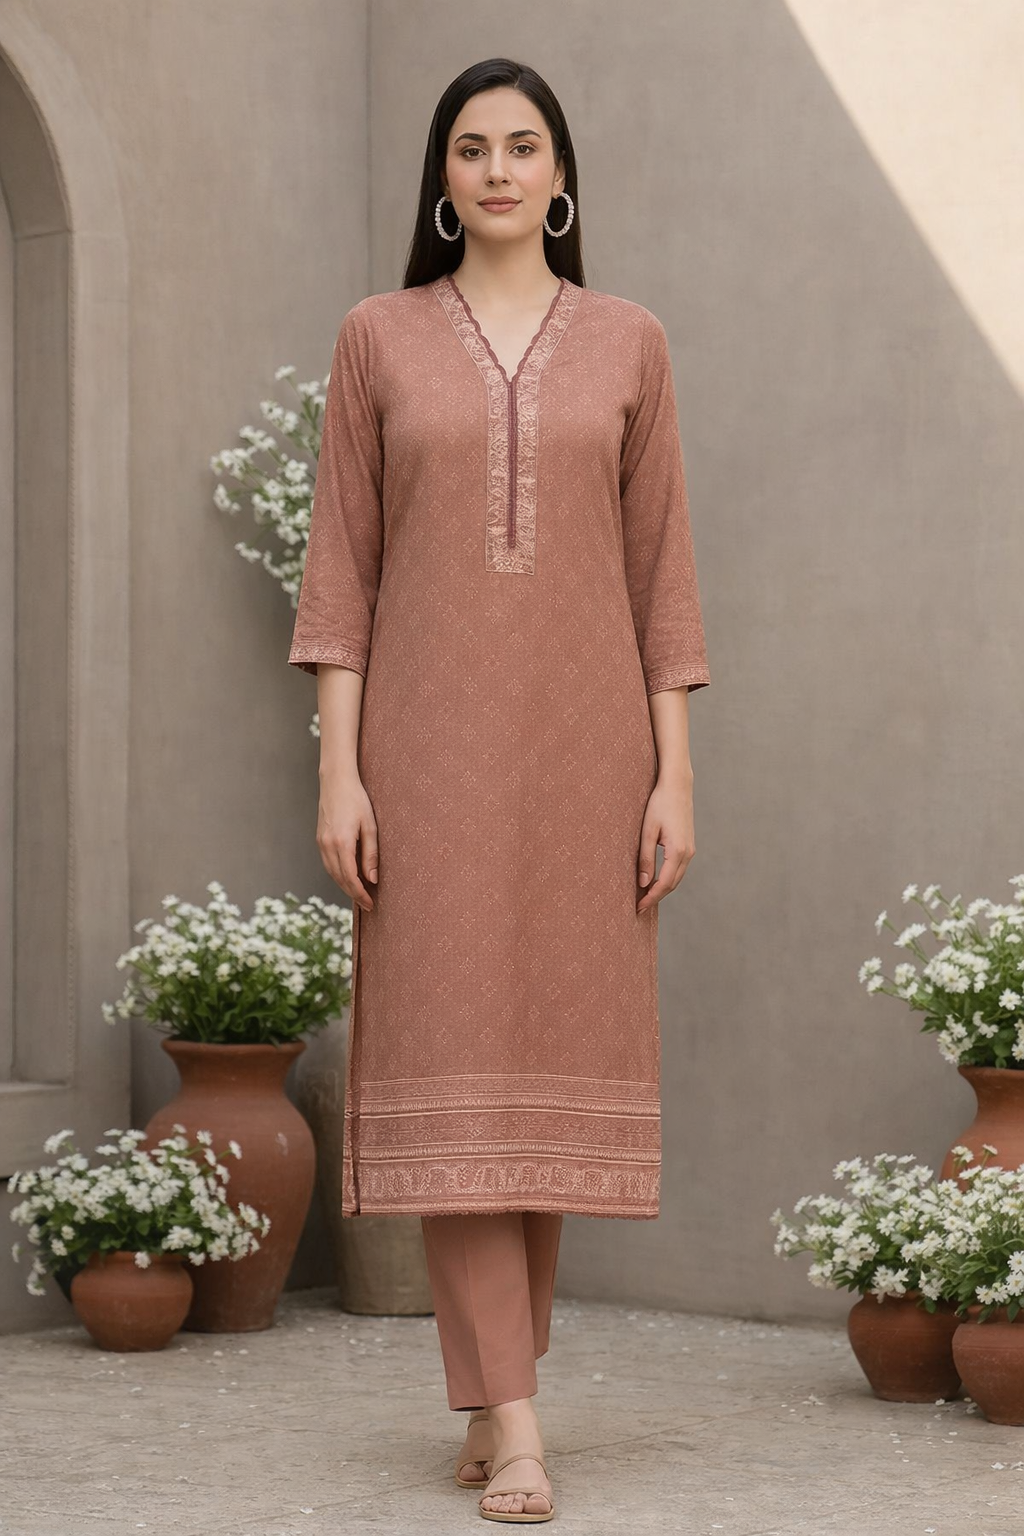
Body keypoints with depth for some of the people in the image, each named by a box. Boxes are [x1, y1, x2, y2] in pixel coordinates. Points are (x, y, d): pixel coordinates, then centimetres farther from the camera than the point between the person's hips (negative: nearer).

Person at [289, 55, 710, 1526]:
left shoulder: (627, 342, 8)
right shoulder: (378, 338, 6)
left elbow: (661, 566, 6)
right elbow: (343, 564, 3)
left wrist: (675, 772, -1)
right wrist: (338, 769, -6)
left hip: (584, 739, 1)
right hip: (431, 738, -1)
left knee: (557, 1059, 4)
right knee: (452, 1064, -7)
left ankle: (491, 1394, 18)